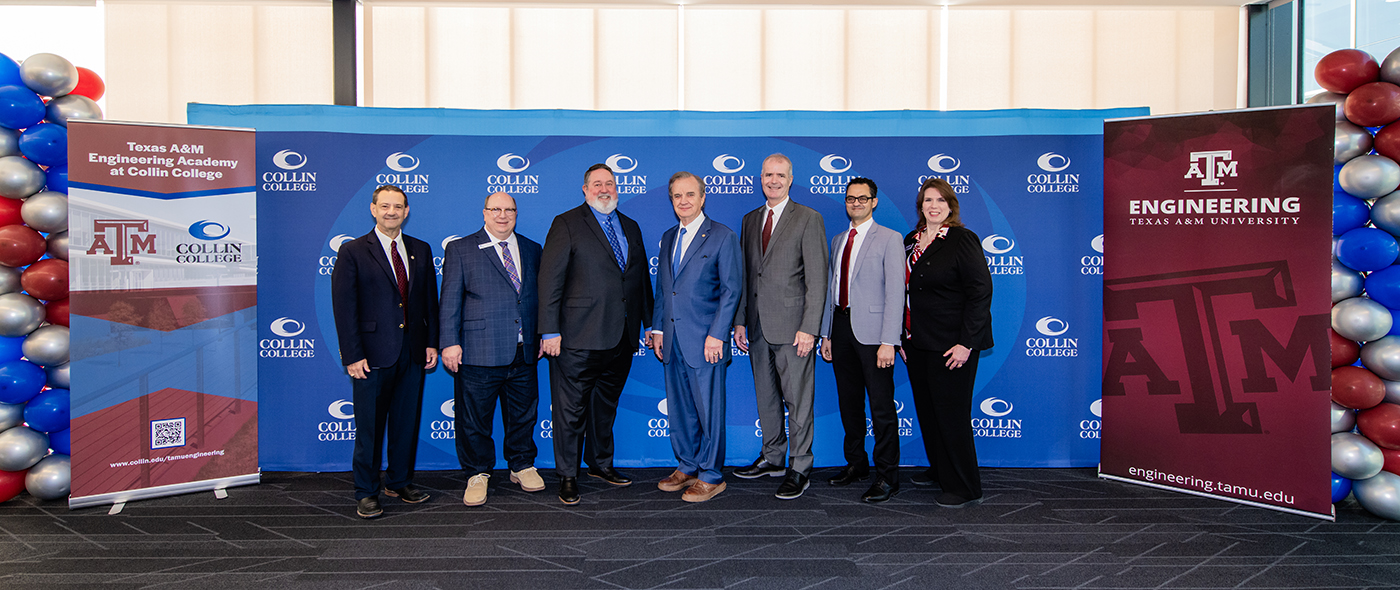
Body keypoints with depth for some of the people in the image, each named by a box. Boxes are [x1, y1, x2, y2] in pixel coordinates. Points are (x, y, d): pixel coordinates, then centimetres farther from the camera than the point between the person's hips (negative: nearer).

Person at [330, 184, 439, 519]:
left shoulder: (421, 250, 11)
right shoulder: (352, 252, -2)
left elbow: (430, 300, 13)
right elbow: (343, 306, -7)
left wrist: (432, 342, 5)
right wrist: (353, 355, -12)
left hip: (413, 353, 4)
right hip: (373, 354, -4)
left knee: (407, 422, 12)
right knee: (369, 427, 4)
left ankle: (400, 482, 28)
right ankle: (366, 493, 16)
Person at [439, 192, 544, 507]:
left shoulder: (532, 250, 13)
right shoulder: (460, 249, 3)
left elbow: (538, 296, 16)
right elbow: (450, 300, -1)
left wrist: (543, 336, 10)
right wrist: (450, 342, -8)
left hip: (524, 353, 3)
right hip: (479, 353, -3)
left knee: (523, 414, 13)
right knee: (474, 419, 4)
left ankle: (522, 466, 31)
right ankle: (477, 474, 20)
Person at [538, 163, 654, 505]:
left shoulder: (631, 227, 15)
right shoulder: (567, 224, -2)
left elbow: (642, 277, 19)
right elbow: (550, 280, -8)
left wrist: (649, 323, 14)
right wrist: (550, 331, -13)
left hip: (622, 337, 6)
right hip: (580, 337, -5)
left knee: (606, 404, 18)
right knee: (571, 408, 2)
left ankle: (601, 463, 33)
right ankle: (567, 476, 14)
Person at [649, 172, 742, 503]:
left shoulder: (723, 237, -4)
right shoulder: (668, 238, 15)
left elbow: (732, 289, -9)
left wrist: (717, 334, -14)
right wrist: (658, 329, 12)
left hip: (705, 341, -6)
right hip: (672, 340, 6)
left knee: (709, 410, 0)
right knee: (679, 410, 13)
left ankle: (711, 477, 12)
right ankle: (688, 467, 27)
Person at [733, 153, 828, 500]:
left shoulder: (809, 219, -4)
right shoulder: (750, 220, 14)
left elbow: (817, 278, -9)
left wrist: (809, 328, -15)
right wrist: (740, 321, 9)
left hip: (792, 327, -6)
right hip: (759, 327, 6)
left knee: (798, 400, -1)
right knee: (766, 397, 15)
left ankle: (799, 469, 9)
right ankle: (772, 458, 29)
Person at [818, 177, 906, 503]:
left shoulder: (889, 239, -4)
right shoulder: (837, 240, 16)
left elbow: (895, 293, -10)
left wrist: (888, 342, -17)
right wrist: (826, 333, 13)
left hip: (872, 331, -6)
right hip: (842, 328, 6)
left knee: (882, 407, -2)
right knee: (849, 403, 14)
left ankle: (887, 476, 8)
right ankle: (856, 464, 27)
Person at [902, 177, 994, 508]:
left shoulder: (963, 240, -9)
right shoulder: (911, 241, 11)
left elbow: (981, 292, -13)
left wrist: (966, 343, -18)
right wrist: (902, 337, 10)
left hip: (951, 344, -7)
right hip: (917, 343, 7)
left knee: (951, 413, -2)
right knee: (926, 411, 14)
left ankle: (965, 489, 10)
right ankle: (939, 472, 31)